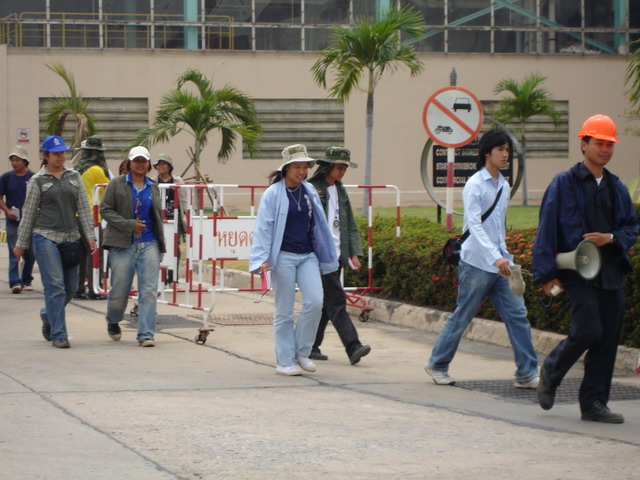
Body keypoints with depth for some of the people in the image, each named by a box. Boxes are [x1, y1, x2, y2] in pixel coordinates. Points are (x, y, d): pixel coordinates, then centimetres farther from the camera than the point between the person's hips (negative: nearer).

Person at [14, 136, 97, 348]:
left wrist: (90, 235, 1)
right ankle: (58, 334, -8)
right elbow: (28, 213, 4)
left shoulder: (74, 177, 11)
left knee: (70, 288, 7)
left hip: (71, 237, 4)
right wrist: (21, 243, 5)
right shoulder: (37, 180, 1)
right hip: (46, 236, -4)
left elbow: (84, 208, 10)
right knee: (55, 285, -11)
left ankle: (48, 316, 34)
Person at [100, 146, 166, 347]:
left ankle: (146, 334, -8)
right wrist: (129, 225, -13)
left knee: (149, 291, -8)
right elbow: (105, 210, -3)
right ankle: (113, 323, 33)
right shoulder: (116, 184, 2)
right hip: (123, 244, -2)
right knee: (119, 290, 4)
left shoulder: (154, 188, 14)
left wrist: (161, 243, 16)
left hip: (149, 245, 2)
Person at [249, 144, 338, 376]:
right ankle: (285, 361, 8)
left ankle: (301, 352, 7)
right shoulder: (273, 194, -5)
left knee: (315, 302, -9)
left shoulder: (309, 192, 10)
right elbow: (263, 228, -8)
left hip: (307, 256, 5)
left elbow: (318, 225, 18)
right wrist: (262, 259, -17)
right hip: (283, 256, -5)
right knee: (284, 311, 0)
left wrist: (326, 256, 18)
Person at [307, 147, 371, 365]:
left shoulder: (340, 191, 16)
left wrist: (354, 253, 9)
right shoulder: (312, 189, -8)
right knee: (336, 301, -12)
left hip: (336, 256, 8)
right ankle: (353, 348, -18)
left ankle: (311, 347, 19)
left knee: (324, 304, 10)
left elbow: (350, 226, 19)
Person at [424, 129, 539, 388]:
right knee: (461, 317, 3)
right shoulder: (475, 185, -10)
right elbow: (474, 226, -20)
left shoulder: (504, 187, 12)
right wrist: (495, 257, -30)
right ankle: (437, 364, 20)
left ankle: (527, 373, 0)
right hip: (477, 263, -7)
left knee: (517, 315, -2)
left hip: (500, 264, 7)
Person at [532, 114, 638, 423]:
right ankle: (550, 373, 11)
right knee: (588, 330, -17)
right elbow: (546, 230, -5)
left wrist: (611, 238, -5)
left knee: (608, 338, 2)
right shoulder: (564, 183, -2)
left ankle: (594, 403, 10)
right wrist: (547, 273, -11)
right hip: (577, 271, -5)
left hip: (611, 273, 6)